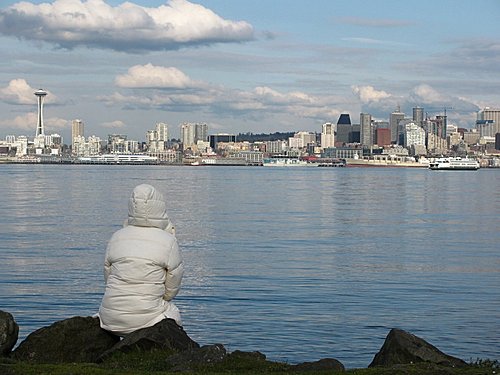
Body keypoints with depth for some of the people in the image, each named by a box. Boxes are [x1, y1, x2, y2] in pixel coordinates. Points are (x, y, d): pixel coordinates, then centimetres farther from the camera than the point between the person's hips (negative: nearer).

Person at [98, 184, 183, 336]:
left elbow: (108, 277, 9)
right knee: (173, 313, 29)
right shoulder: (168, 241, -10)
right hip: (146, 319, -3)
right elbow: (172, 290, -3)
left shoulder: (117, 237, 0)